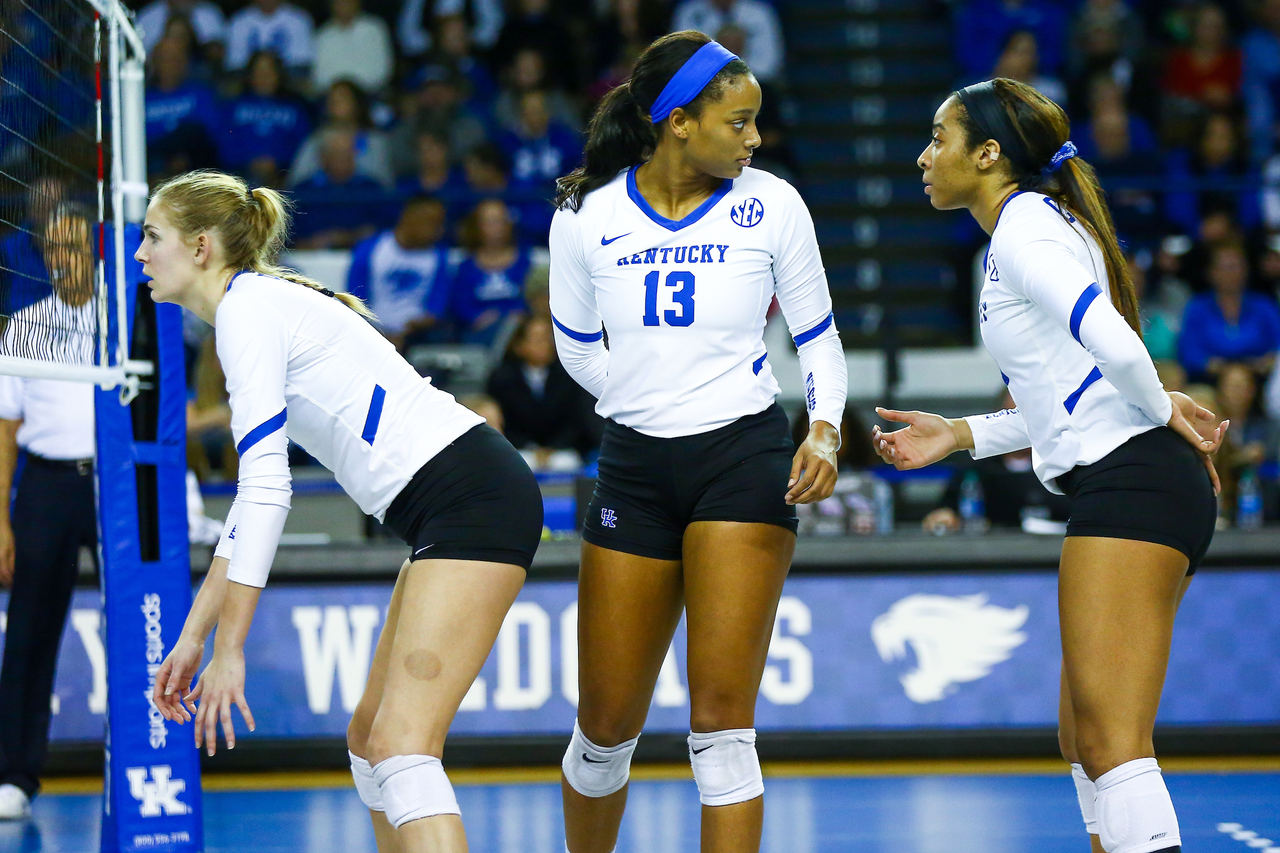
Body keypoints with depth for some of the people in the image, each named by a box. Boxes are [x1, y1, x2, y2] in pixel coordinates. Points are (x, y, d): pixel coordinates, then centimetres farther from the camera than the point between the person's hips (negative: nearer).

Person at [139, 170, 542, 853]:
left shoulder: (248, 307, -8)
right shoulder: (263, 303, 21)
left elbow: (266, 488, -16)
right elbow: (256, 496, 25)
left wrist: (229, 650, -15)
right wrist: (192, 636, 25)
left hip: (472, 499, -10)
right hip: (458, 511, 10)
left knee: (400, 747, -19)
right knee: (370, 736, 16)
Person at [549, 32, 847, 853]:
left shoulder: (770, 205, -3)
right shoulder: (587, 217, -4)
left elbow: (818, 336, 6)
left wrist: (825, 433, -10)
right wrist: (654, 402, 9)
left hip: (745, 456, -1)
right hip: (634, 467, 2)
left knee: (722, 716, -11)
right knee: (607, 723, 6)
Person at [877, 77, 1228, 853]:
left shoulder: (1023, 226, -7)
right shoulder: (1038, 225, 22)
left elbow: (1115, 346, -21)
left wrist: (1163, 411, -3)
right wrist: (960, 435, 20)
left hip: (1131, 484, -10)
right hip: (1129, 491, 10)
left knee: (1111, 744, -17)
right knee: (1084, 740, 12)